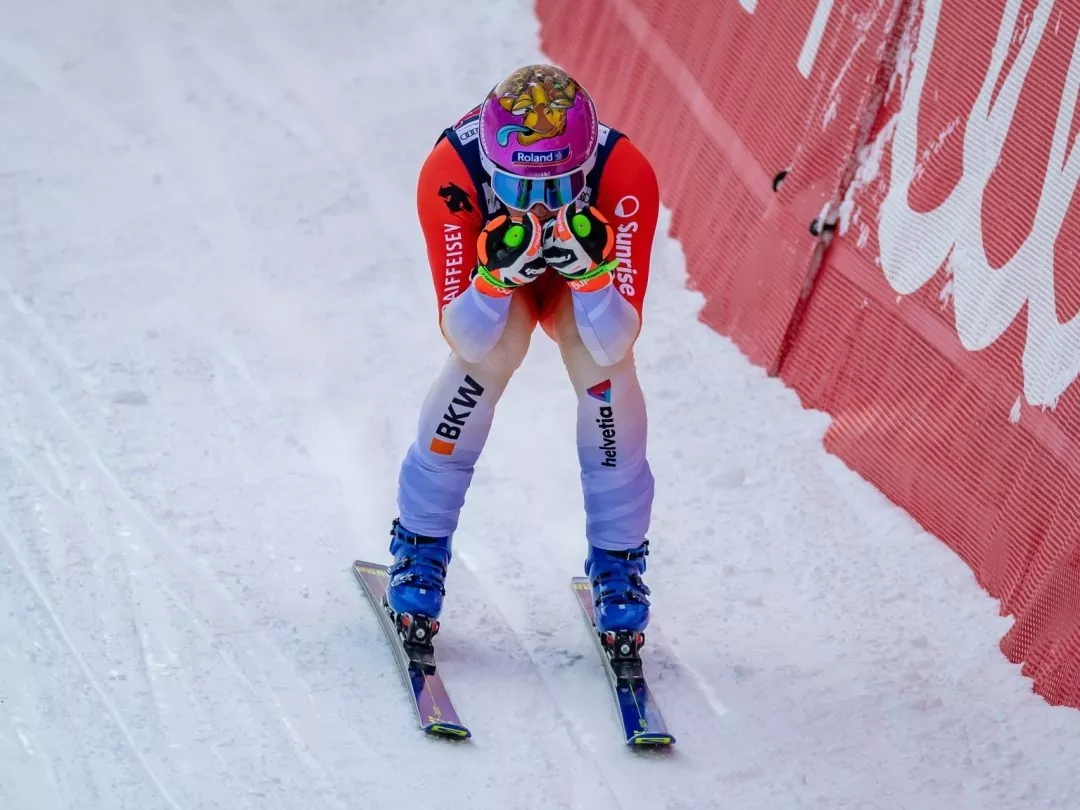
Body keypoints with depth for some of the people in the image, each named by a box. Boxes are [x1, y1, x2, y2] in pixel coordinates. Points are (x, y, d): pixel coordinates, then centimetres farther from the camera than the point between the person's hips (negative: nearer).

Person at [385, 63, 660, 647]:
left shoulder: (627, 177, -39)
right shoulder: (450, 173, -39)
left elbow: (616, 345, -38)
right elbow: (464, 341, -37)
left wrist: (590, 270, -56)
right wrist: (498, 274, -56)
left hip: (583, 259, 1)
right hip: (493, 261, 0)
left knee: (603, 361, -27)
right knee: (493, 350, -30)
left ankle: (617, 560, -6)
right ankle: (421, 544, -10)